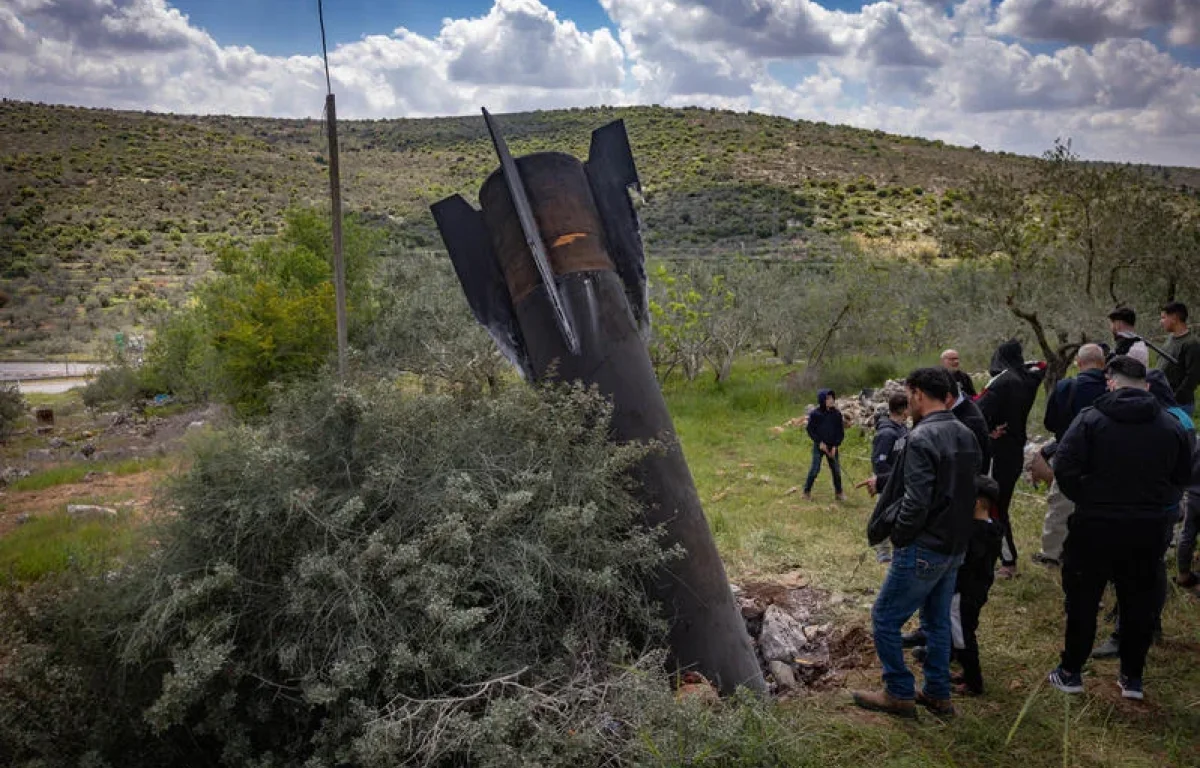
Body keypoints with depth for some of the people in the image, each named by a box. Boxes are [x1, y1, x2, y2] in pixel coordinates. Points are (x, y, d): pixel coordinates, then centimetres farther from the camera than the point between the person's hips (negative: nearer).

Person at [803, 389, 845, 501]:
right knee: (815, 469, -2)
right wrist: (820, 442, -12)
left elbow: (841, 431, 1)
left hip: (832, 447, 3)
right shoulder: (815, 414, -11)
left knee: (836, 470, 6)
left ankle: (839, 492, 19)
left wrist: (835, 445, -7)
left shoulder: (837, 413, -4)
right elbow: (810, 430, -5)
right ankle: (807, 491, 12)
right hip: (819, 446, -2)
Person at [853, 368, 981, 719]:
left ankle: (899, 694, 14)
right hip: (955, 547, 9)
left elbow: (916, 502, -24)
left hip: (922, 550, -9)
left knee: (885, 619, 5)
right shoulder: (967, 436, 7)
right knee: (938, 622, 19)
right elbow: (968, 492, 13)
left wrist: (895, 532, -9)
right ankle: (938, 695, 29)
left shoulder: (921, 439, -21)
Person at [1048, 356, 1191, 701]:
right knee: (1138, 602, 15)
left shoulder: (1091, 418, -11)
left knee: (1083, 599, 9)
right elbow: (1182, 478, 7)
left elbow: (1064, 467, -16)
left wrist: (1087, 500, 0)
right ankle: (1132, 677, 23)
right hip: (1148, 529, 3)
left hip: (1095, 524, -3)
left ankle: (1070, 672, 17)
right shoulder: (1171, 424, 1)